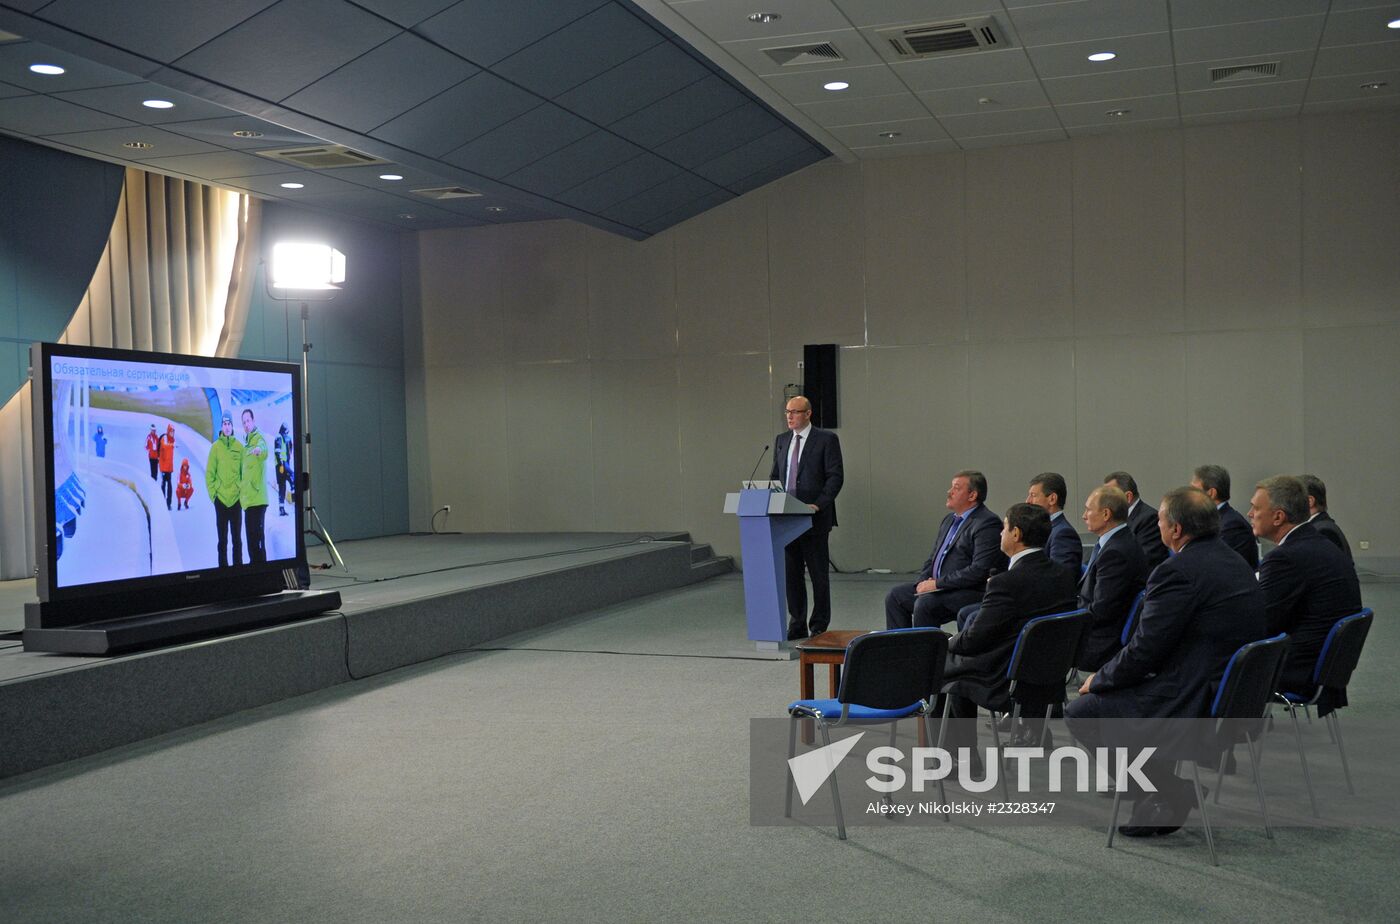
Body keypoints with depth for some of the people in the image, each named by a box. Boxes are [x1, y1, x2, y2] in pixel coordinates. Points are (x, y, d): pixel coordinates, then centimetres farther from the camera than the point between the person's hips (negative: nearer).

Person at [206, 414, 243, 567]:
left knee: (237, 538, 6)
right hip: (220, 499, -1)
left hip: (236, 498, 1)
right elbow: (209, 473, 1)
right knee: (222, 538, 5)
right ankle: (223, 566, 10)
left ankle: (238, 566, 11)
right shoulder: (216, 447, 0)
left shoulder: (239, 446, 3)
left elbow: (244, 471, 6)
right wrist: (212, 493, -5)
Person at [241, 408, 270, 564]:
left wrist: (260, 450, -54)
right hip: (248, 499, 10)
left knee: (257, 536, -11)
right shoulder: (247, 444, 21)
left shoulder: (259, 438, -8)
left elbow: (264, 451, -34)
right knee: (250, 536, 13)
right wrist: (241, 486, 22)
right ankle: (254, 563, 19)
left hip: (257, 498, -10)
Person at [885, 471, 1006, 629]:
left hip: (972, 592, -9)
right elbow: (932, 558, 21)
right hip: (940, 587, 9)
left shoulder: (988, 524, -13)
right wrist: (923, 582, 0)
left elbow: (979, 570, -22)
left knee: (925, 603, -29)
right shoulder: (949, 519, 16)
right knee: (895, 595, 2)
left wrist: (937, 583, -18)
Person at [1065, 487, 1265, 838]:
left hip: (1196, 704, -10)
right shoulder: (1235, 561, 10)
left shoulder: (1178, 572, -20)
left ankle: (1171, 796, 2)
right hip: (1237, 696, 10)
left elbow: (1143, 651, -17)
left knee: (1081, 712, 2)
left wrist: (1099, 679, 1)